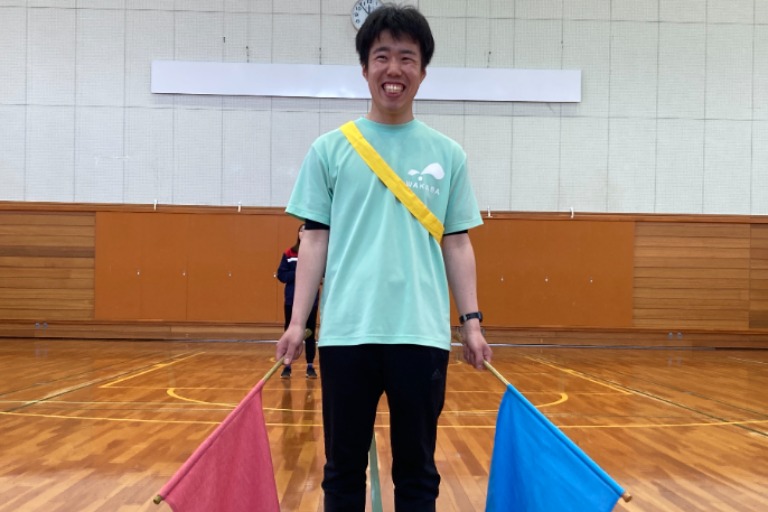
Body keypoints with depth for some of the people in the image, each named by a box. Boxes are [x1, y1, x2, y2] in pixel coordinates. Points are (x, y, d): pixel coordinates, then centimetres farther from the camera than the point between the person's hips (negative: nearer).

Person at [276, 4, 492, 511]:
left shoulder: (447, 155, 7)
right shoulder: (330, 149, 5)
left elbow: (457, 243, 9)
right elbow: (316, 240, 5)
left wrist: (472, 321, 2)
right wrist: (297, 322, 0)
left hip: (423, 333, 1)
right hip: (347, 332, 0)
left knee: (417, 470, 10)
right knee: (343, 468, 10)